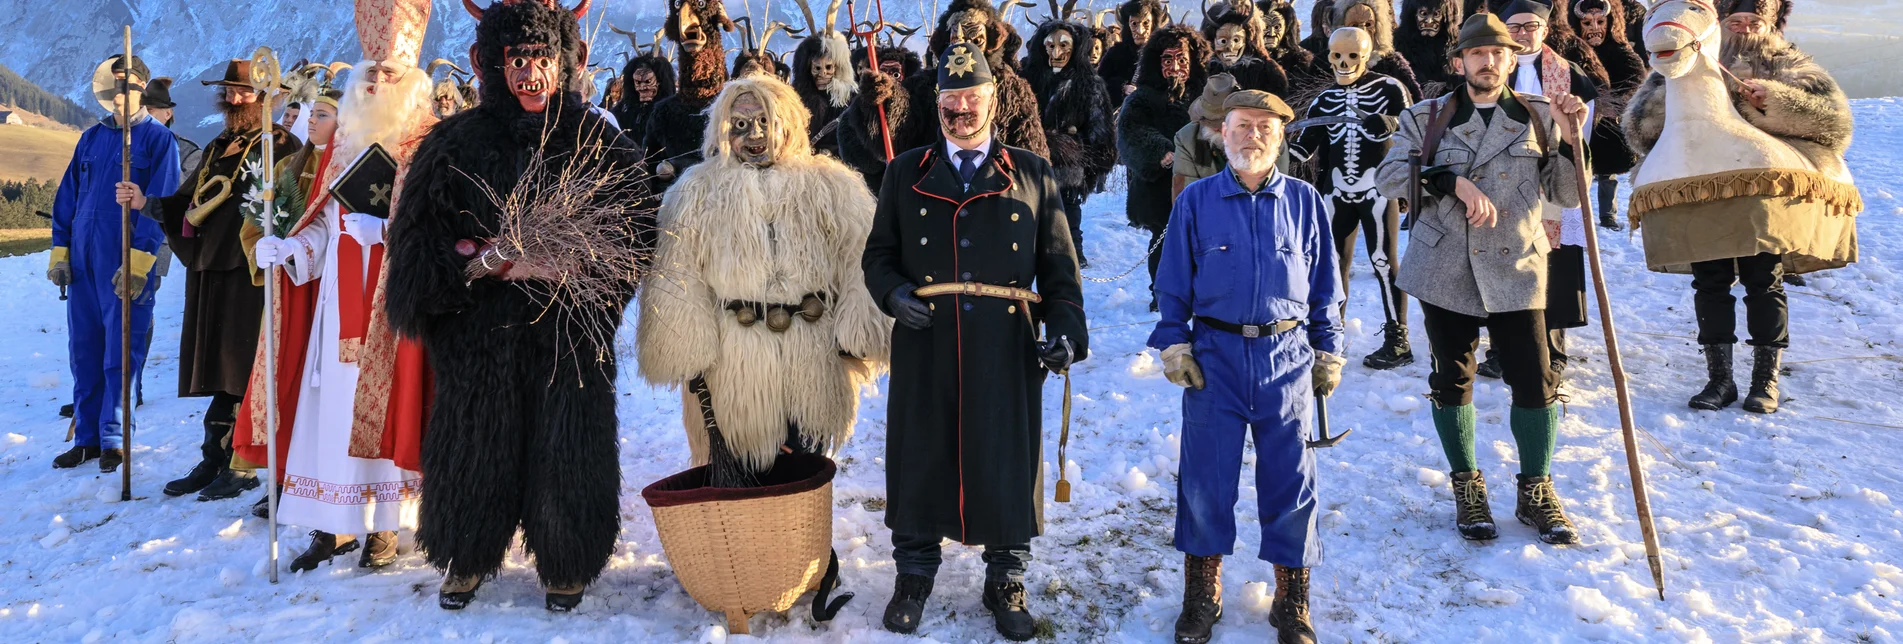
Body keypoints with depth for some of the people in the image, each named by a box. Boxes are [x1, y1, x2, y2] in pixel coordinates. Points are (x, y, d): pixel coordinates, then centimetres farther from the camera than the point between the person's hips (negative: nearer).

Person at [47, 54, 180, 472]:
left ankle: (113, 441, 8)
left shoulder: (158, 139, -3)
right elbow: (67, 198, 15)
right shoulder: (92, 138, 13)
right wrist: (59, 251, 8)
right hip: (82, 263, 5)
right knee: (84, 352, 9)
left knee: (121, 355, -1)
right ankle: (87, 437, 19)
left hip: (127, 266, -5)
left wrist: (138, 261, -15)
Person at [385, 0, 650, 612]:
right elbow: (420, 239, 1)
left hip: (569, 329, -1)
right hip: (479, 327, 1)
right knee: (476, 443, 9)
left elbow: (636, 237, -1)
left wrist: (572, 264, -17)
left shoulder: (603, 144, 2)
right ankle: (467, 558, 31)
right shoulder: (456, 142, 3)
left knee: (564, 446, 3)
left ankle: (566, 565, 24)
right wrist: (495, 262, -13)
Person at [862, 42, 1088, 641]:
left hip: (1007, 348, 0)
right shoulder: (906, 173, 12)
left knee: (1006, 463, 5)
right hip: (925, 346, 1)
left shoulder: (1033, 175, 9)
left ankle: (1006, 582, 23)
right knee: (920, 459, 7)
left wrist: (1066, 328, -6)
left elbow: (1059, 265, 9)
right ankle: (914, 575, 26)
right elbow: (878, 254, 14)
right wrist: (893, 293, -7)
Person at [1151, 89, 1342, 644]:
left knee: (1291, 478, 5)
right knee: (1205, 477, 4)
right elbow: (1173, 282, 5)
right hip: (1214, 354, 0)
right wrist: (1173, 342, -2)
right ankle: (1201, 596, 21)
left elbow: (1324, 284, 10)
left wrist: (1328, 350, 9)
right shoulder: (1196, 201, 2)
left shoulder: (1304, 201, 5)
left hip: (1287, 357, 1)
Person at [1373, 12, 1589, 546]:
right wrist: (1453, 180, -19)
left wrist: (1570, 139, -9)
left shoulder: (1539, 116, 8)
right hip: (1445, 272, 0)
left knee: (1534, 380, -1)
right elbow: (1388, 176, -8)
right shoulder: (1426, 117, 5)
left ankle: (1536, 491, 18)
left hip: (1516, 271, 1)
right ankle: (1467, 488, 24)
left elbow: (1568, 196, 6)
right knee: (1452, 380, 6)